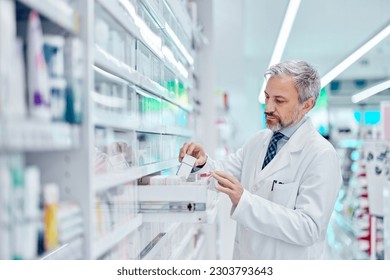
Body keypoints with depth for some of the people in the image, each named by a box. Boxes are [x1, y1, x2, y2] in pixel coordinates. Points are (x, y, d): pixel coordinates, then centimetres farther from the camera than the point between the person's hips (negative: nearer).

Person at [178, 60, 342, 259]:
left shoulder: (321, 155, -19)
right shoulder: (259, 140, 3)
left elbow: (308, 228, -25)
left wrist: (244, 200, -34)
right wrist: (203, 162, -20)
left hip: (287, 258, -6)